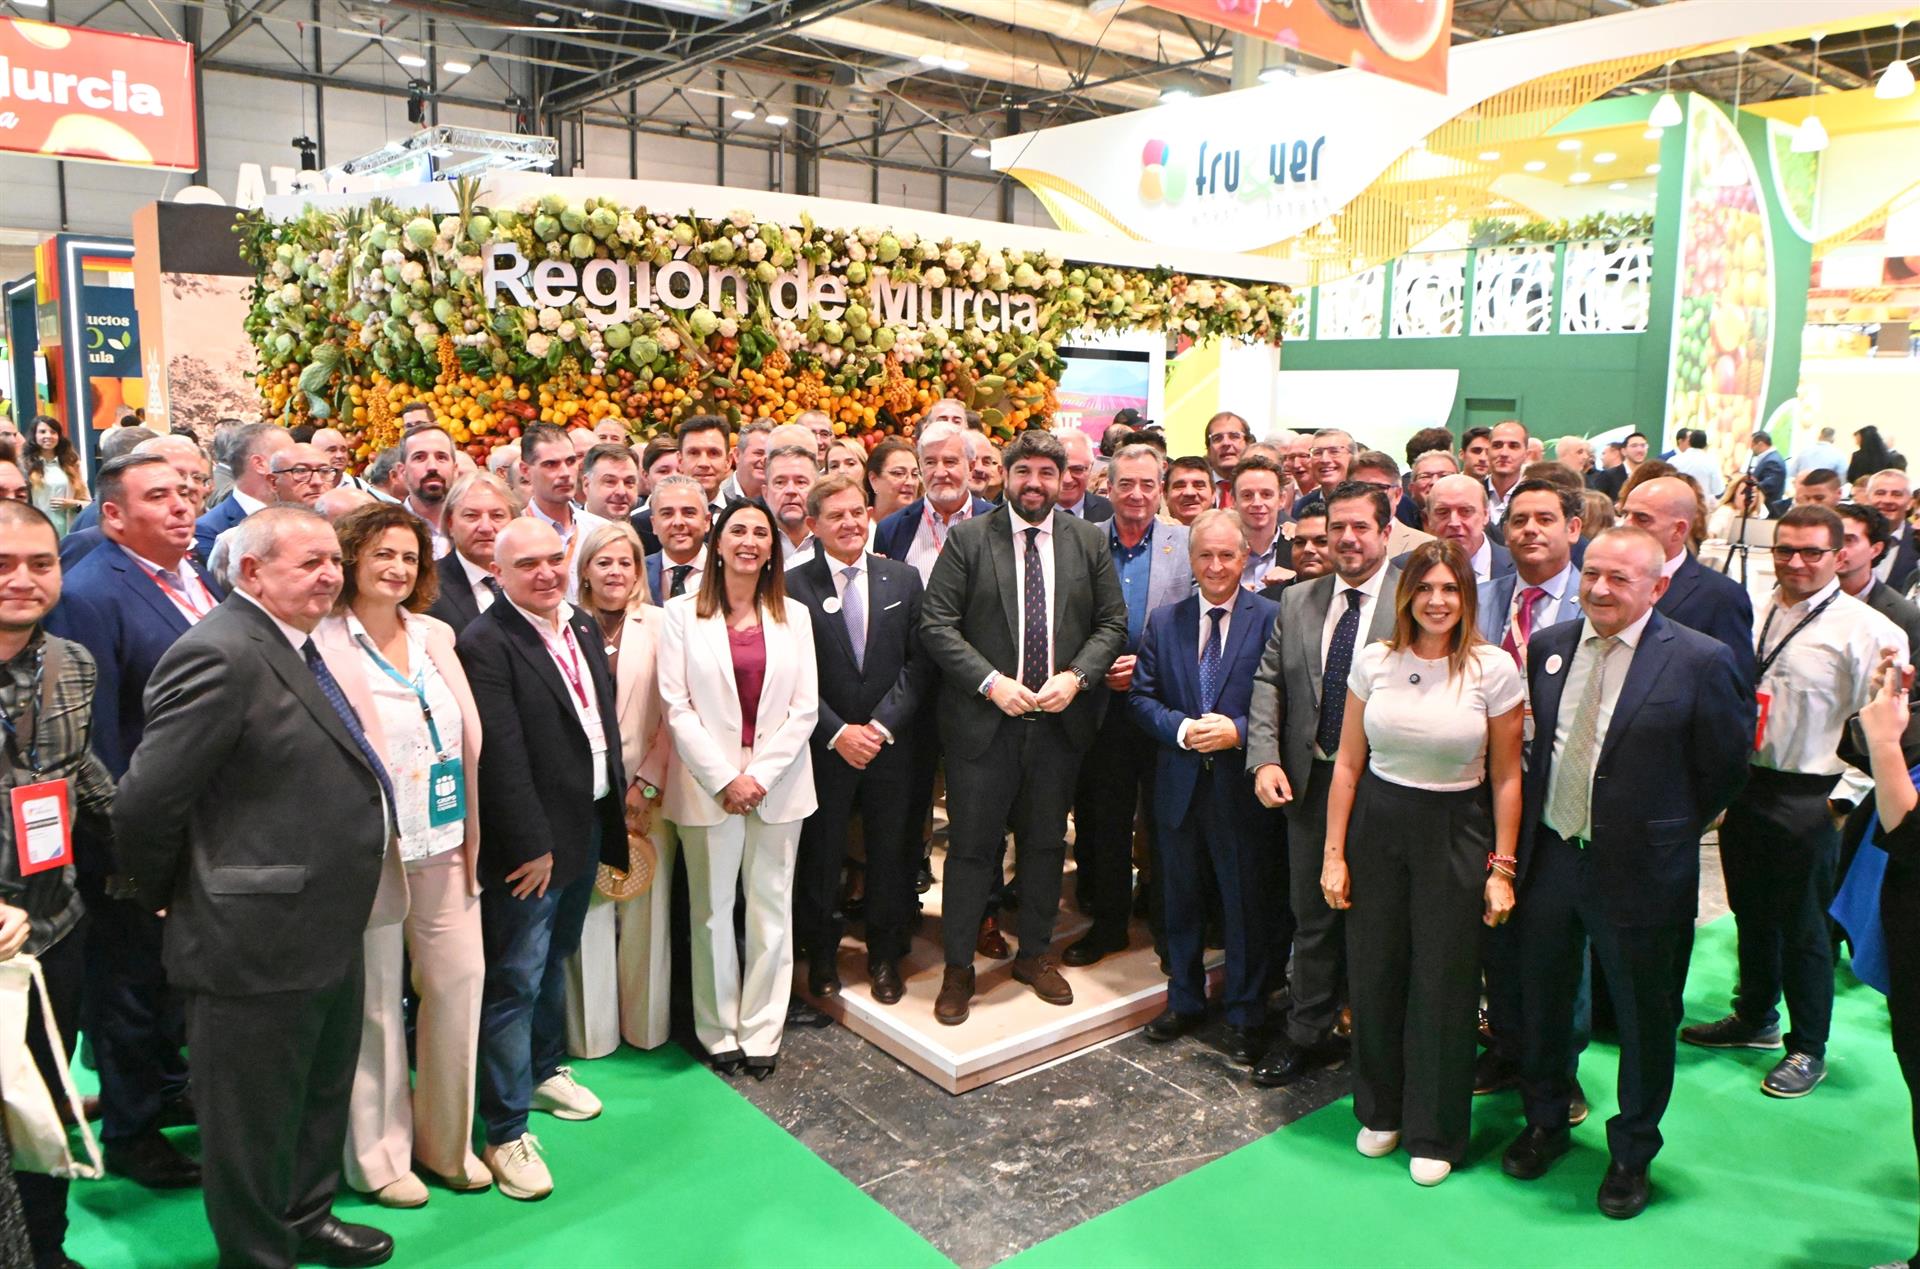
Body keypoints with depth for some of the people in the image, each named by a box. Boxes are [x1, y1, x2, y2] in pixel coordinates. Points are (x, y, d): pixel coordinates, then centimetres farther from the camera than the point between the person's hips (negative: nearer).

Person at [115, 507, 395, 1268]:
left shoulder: (294, 647, 9)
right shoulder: (221, 655, -22)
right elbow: (146, 802, -23)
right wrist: (166, 892, -7)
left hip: (324, 933, 10)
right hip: (257, 941, -10)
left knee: (322, 1097, 26)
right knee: (256, 1116, 11)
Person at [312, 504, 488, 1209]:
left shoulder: (434, 635, 11)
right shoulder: (323, 642, -8)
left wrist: (472, 832, 9)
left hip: (444, 841, 5)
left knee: (460, 980, 8)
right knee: (375, 999, 7)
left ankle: (446, 1140, 27)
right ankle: (377, 1156, 26)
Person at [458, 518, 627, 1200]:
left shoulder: (583, 626, 7)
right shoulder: (485, 643, -19)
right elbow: (501, 755, -22)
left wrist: (615, 807, 11)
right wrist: (532, 846, -22)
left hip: (587, 826, 8)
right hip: (531, 840, -8)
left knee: (554, 958, 24)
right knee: (516, 980, 0)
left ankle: (545, 1071, 43)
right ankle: (506, 1133, 11)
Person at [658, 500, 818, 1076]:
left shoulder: (794, 616, 7)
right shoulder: (683, 614, 1)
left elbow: (805, 708, 2)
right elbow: (677, 707, -4)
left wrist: (761, 776, -8)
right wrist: (725, 779, -11)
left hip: (778, 784, 2)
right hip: (708, 784, -1)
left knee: (771, 909, 7)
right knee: (712, 911, 5)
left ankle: (761, 1032, 19)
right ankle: (719, 1033, 20)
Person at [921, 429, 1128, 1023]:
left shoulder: (1089, 541, 5)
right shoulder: (968, 538, -3)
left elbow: (1112, 623, 6)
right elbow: (937, 624, -8)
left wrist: (1076, 676, -11)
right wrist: (992, 682, -17)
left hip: (1061, 720, 3)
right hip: (984, 719, -3)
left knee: (1045, 842, 15)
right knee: (972, 846, 5)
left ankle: (1036, 954, 33)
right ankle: (958, 967, 20)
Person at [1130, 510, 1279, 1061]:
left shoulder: (1272, 618, -5)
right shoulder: (1162, 621, 6)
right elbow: (1141, 698, 4)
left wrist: (1237, 731, -19)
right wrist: (1183, 729, -13)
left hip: (1241, 784, -3)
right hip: (1178, 784, 4)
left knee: (1245, 902, 7)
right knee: (1180, 897, 16)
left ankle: (1244, 1016, 24)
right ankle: (1184, 1000, 34)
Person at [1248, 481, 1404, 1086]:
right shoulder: (1297, 602, 7)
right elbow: (1269, 683, 6)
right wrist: (1265, 759, -7)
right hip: (1309, 780, 4)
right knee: (1312, 915, 15)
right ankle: (1307, 1035, 31)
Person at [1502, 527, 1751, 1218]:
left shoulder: (1701, 661, -14)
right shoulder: (1548, 647, 1)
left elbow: (1724, 769, -5)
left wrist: (1673, 834, 1)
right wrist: (1544, 812, 10)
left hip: (1640, 869, -4)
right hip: (1548, 853, 4)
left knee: (1643, 1019, 12)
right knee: (1542, 1002, 18)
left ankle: (1631, 1153, 35)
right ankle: (1544, 1123, 42)